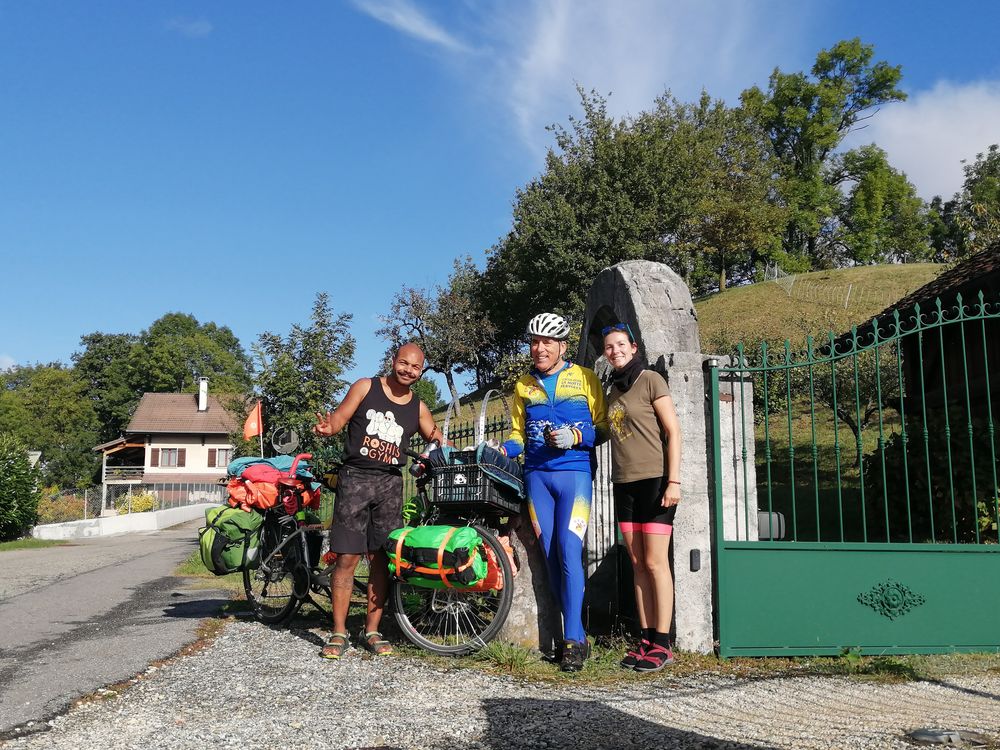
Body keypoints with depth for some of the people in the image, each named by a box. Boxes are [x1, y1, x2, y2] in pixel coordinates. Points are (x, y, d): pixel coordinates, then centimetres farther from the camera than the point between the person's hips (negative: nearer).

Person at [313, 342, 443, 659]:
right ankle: (339, 633, 4)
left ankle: (372, 631, 12)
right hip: (355, 478, -3)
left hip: (390, 484, 3)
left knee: (381, 559, 2)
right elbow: (339, 419, -1)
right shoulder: (365, 387, 3)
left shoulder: (418, 408, 10)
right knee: (347, 557, -4)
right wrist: (327, 427, -23)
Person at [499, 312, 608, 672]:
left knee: (569, 551, -13)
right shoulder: (524, 386, 14)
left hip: (575, 472, -4)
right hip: (537, 476, 4)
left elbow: (603, 428, 3)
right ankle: (577, 637, 10)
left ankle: (572, 639, -7)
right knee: (551, 556, 1)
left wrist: (575, 436, -15)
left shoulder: (585, 379, 3)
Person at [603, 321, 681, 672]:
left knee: (655, 563, -6)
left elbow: (673, 431, -8)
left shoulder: (650, 380, -3)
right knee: (638, 564, 5)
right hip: (624, 485, 6)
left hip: (654, 481, -6)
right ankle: (646, 640, 8)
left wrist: (673, 481, -14)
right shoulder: (612, 393, 16)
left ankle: (662, 644, -2)